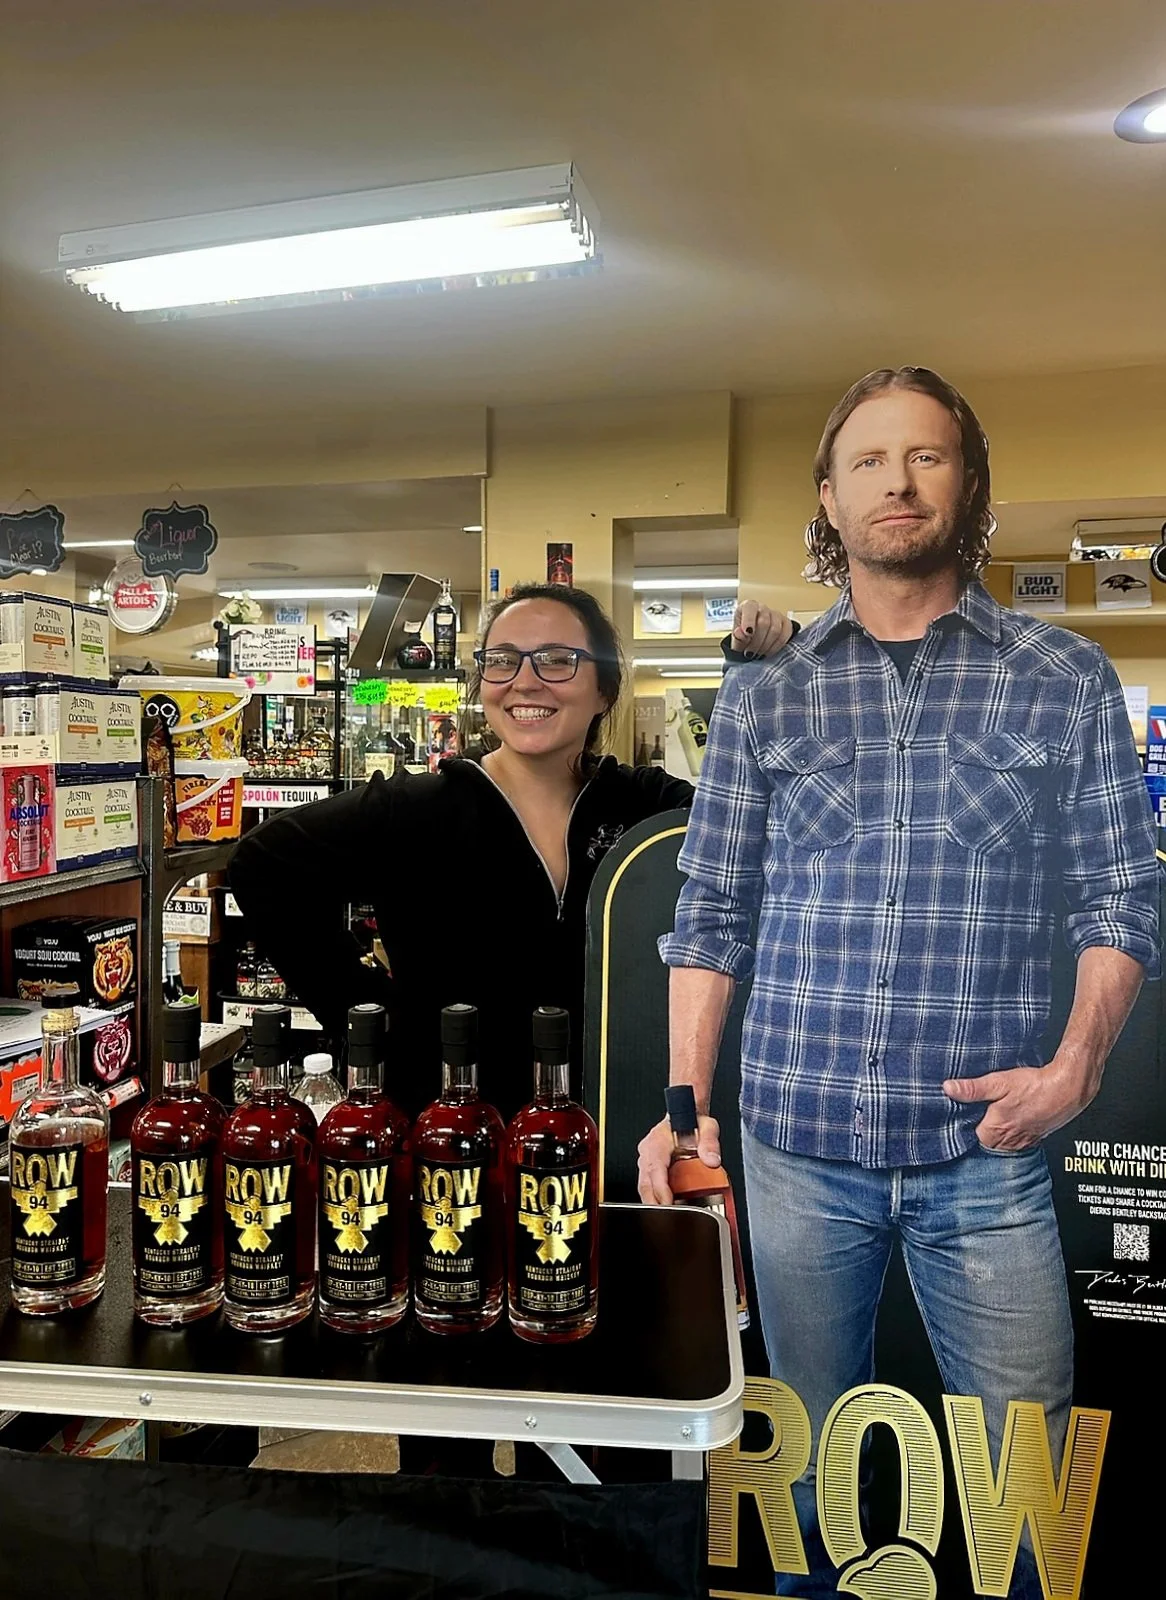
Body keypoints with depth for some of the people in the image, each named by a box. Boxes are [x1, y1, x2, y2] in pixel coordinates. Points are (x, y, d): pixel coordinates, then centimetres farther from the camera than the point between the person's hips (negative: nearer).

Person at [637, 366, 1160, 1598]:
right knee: (808, 1453, 19)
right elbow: (711, 921, 3)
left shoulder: (1066, 680, 2)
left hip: (986, 1145, -1)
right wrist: (684, 1106, -4)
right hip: (797, 1141, 1)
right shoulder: (763, 699, 3)